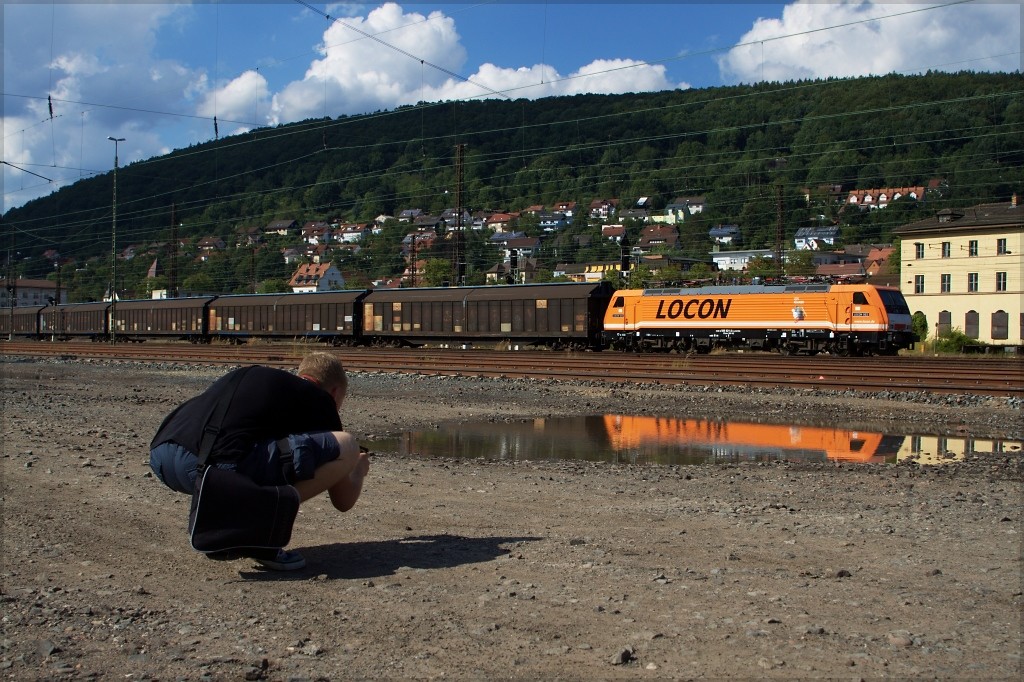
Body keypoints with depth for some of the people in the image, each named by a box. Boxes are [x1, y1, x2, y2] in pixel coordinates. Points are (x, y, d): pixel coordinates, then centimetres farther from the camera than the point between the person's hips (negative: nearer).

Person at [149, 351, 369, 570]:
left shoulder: (251, 373, 34)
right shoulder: (320, 401, 17)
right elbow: (343, 501, 22)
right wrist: (358, 469, 45)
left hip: (159, 456, 8)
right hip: (219, 466, -8)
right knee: (346, 448, 2)